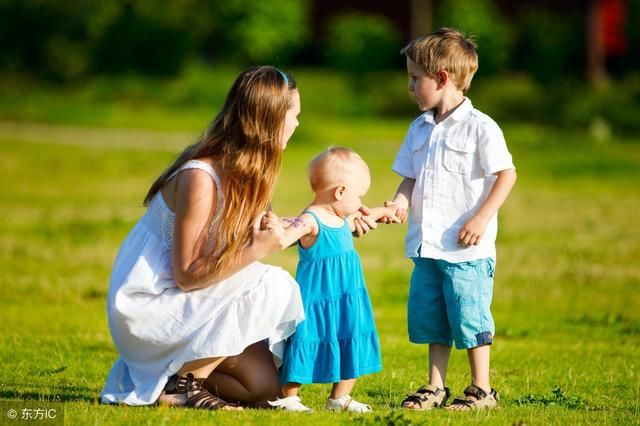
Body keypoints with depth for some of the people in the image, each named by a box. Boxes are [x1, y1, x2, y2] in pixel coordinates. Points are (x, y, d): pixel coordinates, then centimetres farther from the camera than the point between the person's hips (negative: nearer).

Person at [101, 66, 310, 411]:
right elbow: (188, 274, -23)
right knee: (269, 287, -25)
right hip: (147, 307, -8)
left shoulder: (244, 172, 5)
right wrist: (261, 247, -28)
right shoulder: (200, 179, -23)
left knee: (265, 386, -8)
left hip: (187, 304, 8)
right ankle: (183, 383, -14)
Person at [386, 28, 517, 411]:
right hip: (427, 247, 7)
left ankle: (482, 389, 8)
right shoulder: (420, 129, 11)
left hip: (467, 249, -7)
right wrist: (400, 202, -5)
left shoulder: (480, 128, -10)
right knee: (429, 318, 11)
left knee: (470, 317, -3)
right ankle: (436, 387, 21)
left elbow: (507, 174, -11)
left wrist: (482, 218, -17)